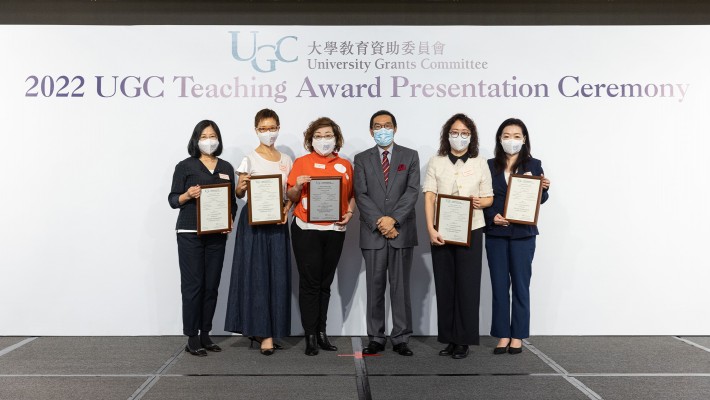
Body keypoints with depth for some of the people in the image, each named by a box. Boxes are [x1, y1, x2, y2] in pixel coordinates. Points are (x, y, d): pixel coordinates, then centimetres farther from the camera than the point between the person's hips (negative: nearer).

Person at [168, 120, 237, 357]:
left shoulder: (226, 168, 13)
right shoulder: (185, 166, 2)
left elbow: (232, 200, 14)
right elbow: (173, 200, 0)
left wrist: (230, 219, -4)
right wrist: (187, 195, -20)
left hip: (217, 234, 4)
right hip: (190, 233, -4)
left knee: (212, 285, 6)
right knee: (193, 285, -4)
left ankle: (205, 335, 16)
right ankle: (192, 339, 3)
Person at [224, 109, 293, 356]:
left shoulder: (286, 160, 11)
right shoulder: (250, 160, -1)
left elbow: (291, 192, 14)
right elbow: (239, 193, -3)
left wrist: (287, 209, -5)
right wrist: (241, 187, -24)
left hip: (278, 222, 4)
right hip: (254, 221, -4)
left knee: (278, 275, 3)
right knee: (257, 274, -4)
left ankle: (263, 328, 16)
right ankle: (264, 334, 2)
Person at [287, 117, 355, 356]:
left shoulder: (345, 165, 10)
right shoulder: (301, 162, 3)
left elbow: (352, 195, 13)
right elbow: (291, 198, 4)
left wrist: (350, 213, -5)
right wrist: (297, 187, -17)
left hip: (335, 230, 3)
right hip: (306, 229, -3)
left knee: (325, 283, 10)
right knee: (310, 282, 0)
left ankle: (321, 332, 19)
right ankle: (310, 336, 8)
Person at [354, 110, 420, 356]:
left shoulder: (410, 156, 8)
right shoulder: (362, 159, 9)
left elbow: (412, 191, -3)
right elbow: (361, 195, -1)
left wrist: (393, 219, -15)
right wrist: (379, 222, -12)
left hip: (402, 232, 0)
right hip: (372, 233, 1)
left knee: (401, 287, 4)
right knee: (375, 287, 5)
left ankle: (401, 339, 13)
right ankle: (376, 338, 15)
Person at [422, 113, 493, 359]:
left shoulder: (480, 164, 7)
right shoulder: (436, 163, 5)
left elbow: (489, 198, 10)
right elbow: (429, 198, -2)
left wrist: (480, 202, -14)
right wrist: (431, 229, -12)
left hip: (470, 232, 0)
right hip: (441, 232, 1)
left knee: (467, 285, 0)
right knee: (444, 285, 4)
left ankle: (464, 340, 11)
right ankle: (448, 338, 15)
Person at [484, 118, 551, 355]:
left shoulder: (534, 165, 3)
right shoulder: (490, 166, 6)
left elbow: (540, 200, 4)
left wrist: (544, 189, -16)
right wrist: (492, 216, -11)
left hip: (523, 234, -1)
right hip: (495, 233, 1)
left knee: (521, 284, 5)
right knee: (499, 285, 5)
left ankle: (518, 336, 15)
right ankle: (502, 335, 14)